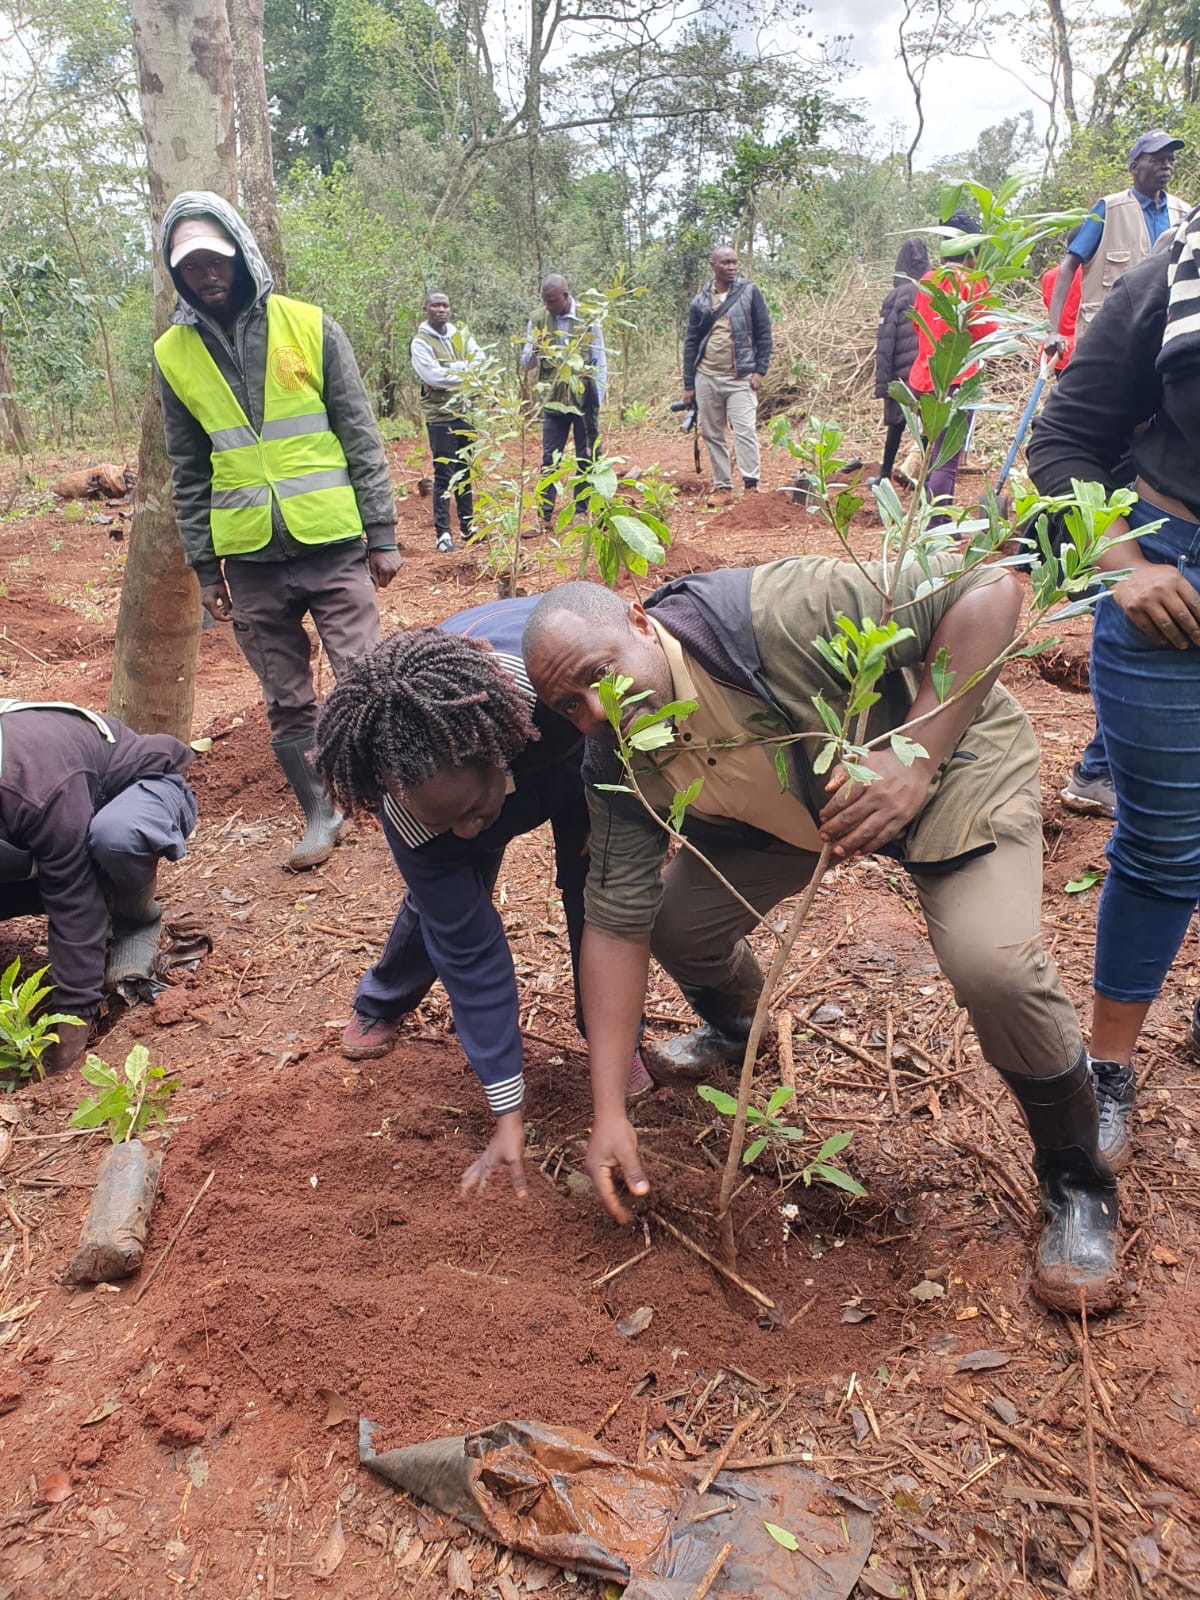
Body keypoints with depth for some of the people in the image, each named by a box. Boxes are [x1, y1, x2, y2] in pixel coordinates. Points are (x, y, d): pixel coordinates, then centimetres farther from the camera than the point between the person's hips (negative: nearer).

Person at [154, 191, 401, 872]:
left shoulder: (311, 327, -2)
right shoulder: (174, 353, 5)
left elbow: (362, 438, -1)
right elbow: (189, 473, 9)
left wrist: (383, 534, -4)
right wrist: (205, 568, 8)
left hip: (333, 545, -2)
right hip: (249, 560, 3)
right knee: (287, 701, 9)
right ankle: (320, 814, 25)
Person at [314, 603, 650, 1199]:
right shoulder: (408, 806, -37)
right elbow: (469, 949, -29)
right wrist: (508, 1112, -25)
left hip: (583, 744, 0)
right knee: (446, 906, 2)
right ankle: (381, 1004, 34)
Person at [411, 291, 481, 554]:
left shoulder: (461, 334, 11)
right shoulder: (421, 342, -7)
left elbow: (480, 360, 1)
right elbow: (433, 376, -19)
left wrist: (451, 373, -13)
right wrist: (465, 376, -9)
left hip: (466, 412, 6)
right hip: (441, 416, -6)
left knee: (465, 472, 13)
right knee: (443, 475, -6)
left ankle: (467, 526, 24)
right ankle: (442, 533, -2)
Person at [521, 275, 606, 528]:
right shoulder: (537, 321, 1)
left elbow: (600, 362, 0)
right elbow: (526, 363, 6)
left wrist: (598, 399, -7)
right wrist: (535, 351, -17)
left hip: (584, 399, -1)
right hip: (553, 400, 1)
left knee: (588, 458, 5)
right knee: (550, 459, 3)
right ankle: (544, 515, 7)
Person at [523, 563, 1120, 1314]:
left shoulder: (775, 613, -38)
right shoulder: (621, 767, -18)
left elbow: (988, 587, -34)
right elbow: (616, 926, -14)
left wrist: (914, 757, -42)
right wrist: (609, 1112, -17)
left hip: (950, 756, -5)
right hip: (790, 811, 5)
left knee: (995, 963, -26)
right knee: (675, 921, -5)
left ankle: (1077, 1181, 3)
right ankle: (737, 1023, 34)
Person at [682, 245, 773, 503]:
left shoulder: (749, 292, 2)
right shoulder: (699, 302, 7)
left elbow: (763, 333, 3)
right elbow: (691, 343, 10)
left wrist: (760, 370, -7)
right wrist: (688, 384, 7)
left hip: (740, 378, -3)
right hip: (706, 378, 3)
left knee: (744, 431, -13)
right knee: (712, 434, 5)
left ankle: (752, 486, -10)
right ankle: (723, 486, 13)